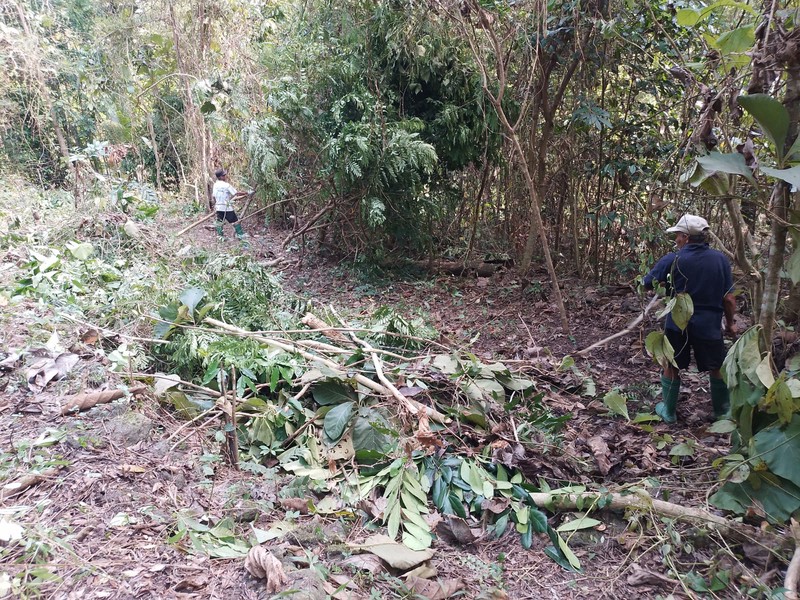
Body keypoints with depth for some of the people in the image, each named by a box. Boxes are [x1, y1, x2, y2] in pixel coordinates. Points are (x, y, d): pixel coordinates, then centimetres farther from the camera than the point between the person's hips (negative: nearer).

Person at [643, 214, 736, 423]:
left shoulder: (672, 259, -12)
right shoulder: (720, 259, -5)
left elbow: (647, 284, -4)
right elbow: (729, 299, -3)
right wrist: (730, 323, 11)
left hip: (677, 324, -1)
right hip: (709, 324, 1)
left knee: (671, 367, 16)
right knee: (717, 368, 19)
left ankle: (669, 412, 27)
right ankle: (723, 412, 34)